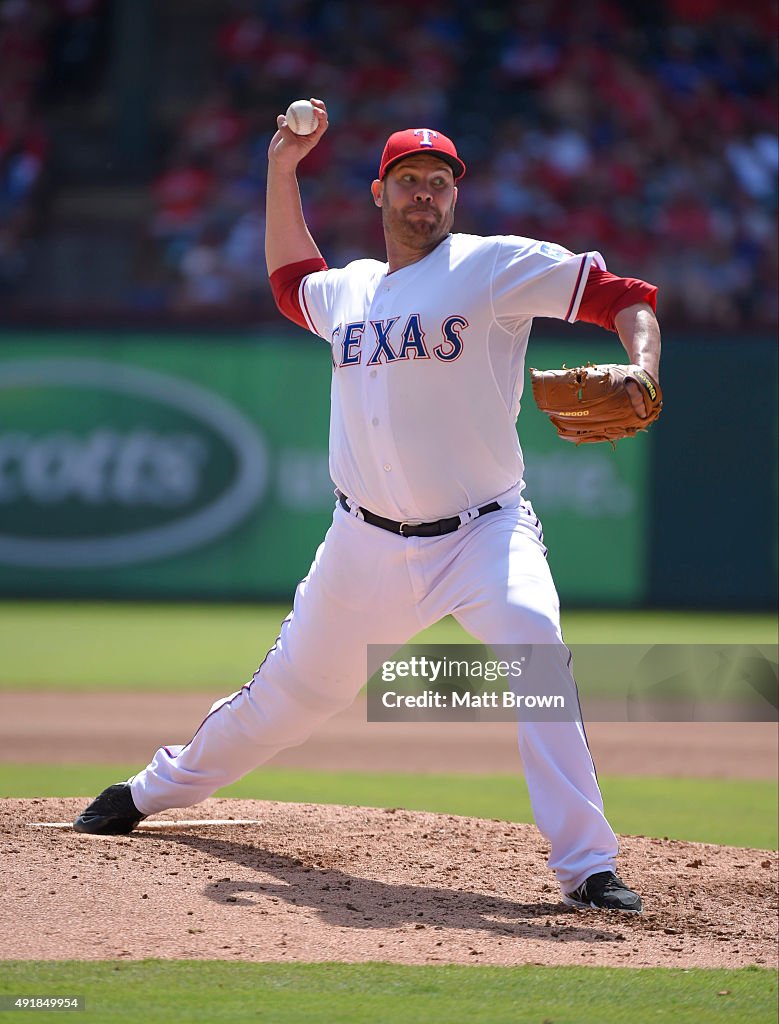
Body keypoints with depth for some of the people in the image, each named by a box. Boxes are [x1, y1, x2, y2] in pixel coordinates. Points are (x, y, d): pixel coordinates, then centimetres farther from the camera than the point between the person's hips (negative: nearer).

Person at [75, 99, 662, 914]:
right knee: (293, 687, 15)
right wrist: (282, 171, 26)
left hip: (482, 533, -4)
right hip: (367, 542, 4)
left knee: (533, 644, -31)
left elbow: (624, 297, -8)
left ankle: (587, 868, -29)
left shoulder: (495, 265, -5)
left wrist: (640, 373, -28)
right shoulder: (347, 289, 12)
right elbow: (290, 282, 36)